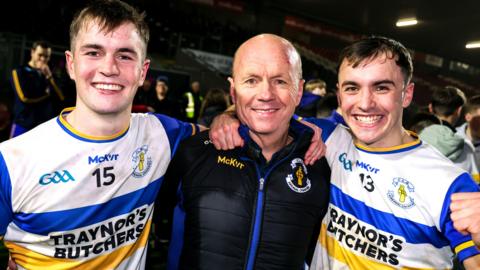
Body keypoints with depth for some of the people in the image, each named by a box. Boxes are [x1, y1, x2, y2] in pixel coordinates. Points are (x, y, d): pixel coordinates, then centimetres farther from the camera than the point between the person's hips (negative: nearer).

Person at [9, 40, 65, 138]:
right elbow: (25, 96, -13)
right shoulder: (20, 72, 3)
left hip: (45, 126, 4)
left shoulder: (49, 74, 15)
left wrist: (49, 77, -6)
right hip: (23, 125, -3)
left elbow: (60, 97, 1)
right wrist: (47, 93, 0)